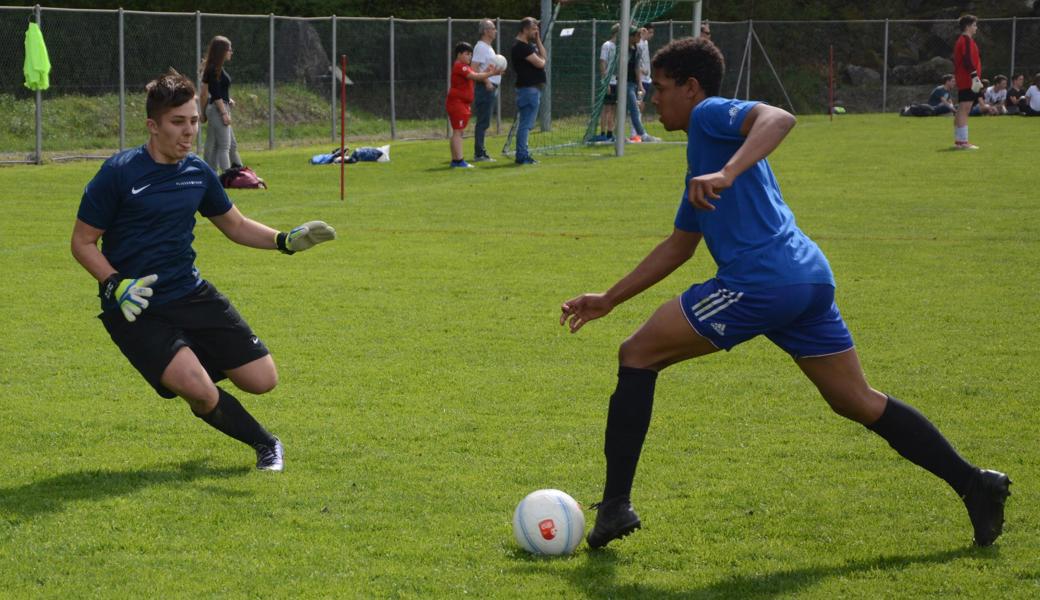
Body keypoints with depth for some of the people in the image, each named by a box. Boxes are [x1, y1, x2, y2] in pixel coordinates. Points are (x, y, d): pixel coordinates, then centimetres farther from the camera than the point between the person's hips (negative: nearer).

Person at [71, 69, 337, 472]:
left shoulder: (198, 172, 5)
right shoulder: (119, 172, -12)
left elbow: (235, 226, 21)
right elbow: (82, 242, -5)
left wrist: (286, 241, 5)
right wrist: (115, 285, -21)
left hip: (192, 294, 6)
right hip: (138, 309, -6)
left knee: (262, 380, 0)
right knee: (200, 391, -26)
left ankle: (201, 360, 33)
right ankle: (265, 445, 1)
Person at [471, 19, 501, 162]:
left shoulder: (488, 47, 19)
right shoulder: (481, 47, -13)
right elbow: (474, 68, -22)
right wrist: (486, 81, -25)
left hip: (491, 88, 11)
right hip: (485, 88, -11)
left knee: (484, 122, 13)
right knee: (483, 122, -10)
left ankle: (480, 152, 18)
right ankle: (479, 154, -10)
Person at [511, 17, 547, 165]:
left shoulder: (529, 45, 17)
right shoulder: (520, 47, -15)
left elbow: (543, 56, 18)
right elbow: (540, 63, -19)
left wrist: (538, 40, 11)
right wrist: (541, 60, 4)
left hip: (534, 88, 11)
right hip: (528, 89, -11)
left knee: (526, 124, 13)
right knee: (525, 124, -9)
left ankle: (523, 155, 18)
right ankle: (522, 156, -9)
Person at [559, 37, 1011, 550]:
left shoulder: (710, 114, 1)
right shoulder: (702, 156, 29)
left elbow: (778, 118, -21)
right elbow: (677, 247, 35)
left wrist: (726, 174, -34)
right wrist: (608, 300, 33)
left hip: (759, 279, -10)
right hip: (811, 278, 10)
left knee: (637, 355, 1)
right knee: (858, 402, 16)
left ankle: (616, 504, -1)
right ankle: (973, 483, 13)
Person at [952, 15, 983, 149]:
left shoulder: (962, 40, 20)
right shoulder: (967, 40, -12)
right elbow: (968, 60, -21)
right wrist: (975, 76, -22)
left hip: (962, 81, 11)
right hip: (968, 81, -11)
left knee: (961, 111, 13)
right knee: (964, 110, -12)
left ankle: (958, 140, 17)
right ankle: (962, 141, -15)